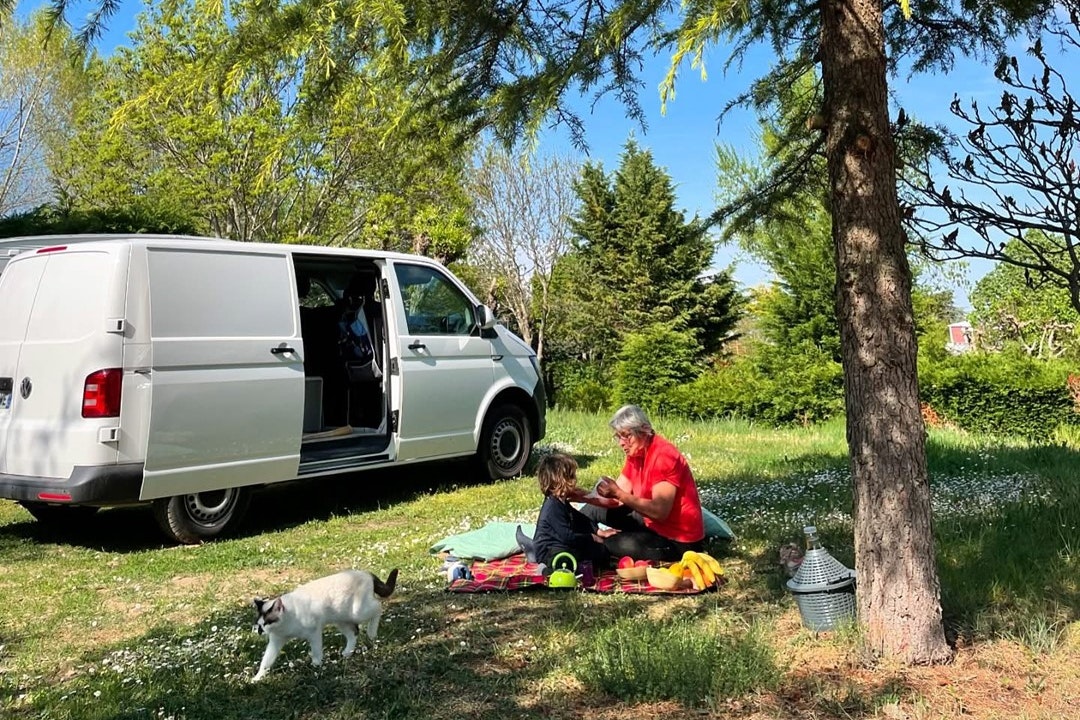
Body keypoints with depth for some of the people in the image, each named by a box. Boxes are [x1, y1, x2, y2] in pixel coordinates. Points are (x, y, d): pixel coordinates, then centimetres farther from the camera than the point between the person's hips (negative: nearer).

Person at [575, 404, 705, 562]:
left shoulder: (664, 456, -24)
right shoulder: (635, 454, 2)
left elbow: (659, 511, -32)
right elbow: (616, 500, 0)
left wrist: (619, 493, -35)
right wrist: (585, 497, -17)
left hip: (679, 540, -9)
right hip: (653, 524, 9)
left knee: (621, 544, -25)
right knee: (597, 508, 6)